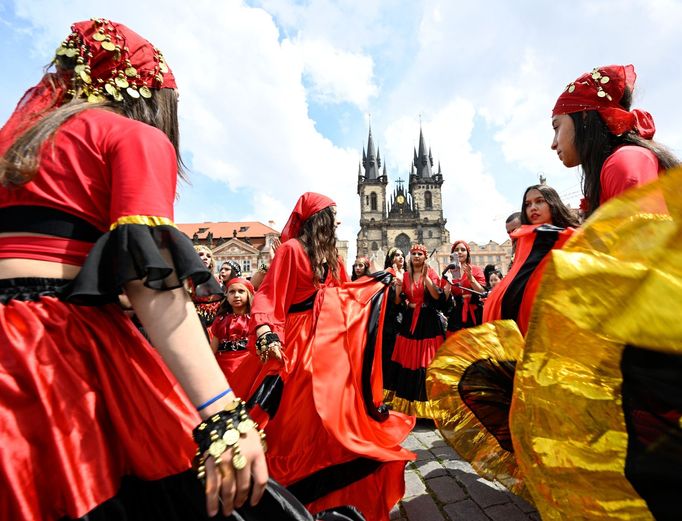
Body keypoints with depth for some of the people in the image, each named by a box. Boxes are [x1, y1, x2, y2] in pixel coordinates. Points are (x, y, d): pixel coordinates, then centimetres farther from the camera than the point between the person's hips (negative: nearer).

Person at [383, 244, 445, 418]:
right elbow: (398, 301, 7)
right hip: (409, 321, 3)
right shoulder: (405, 276, 9)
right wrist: (397, 288, -12)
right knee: (407, 360, 6)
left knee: (426, 361, -4)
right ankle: (406, 401, 20)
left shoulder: (432, 273, 1)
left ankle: (424, 403, 9)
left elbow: (437, 296, -14)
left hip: (428, 321, -3)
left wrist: (425, 277, -19)